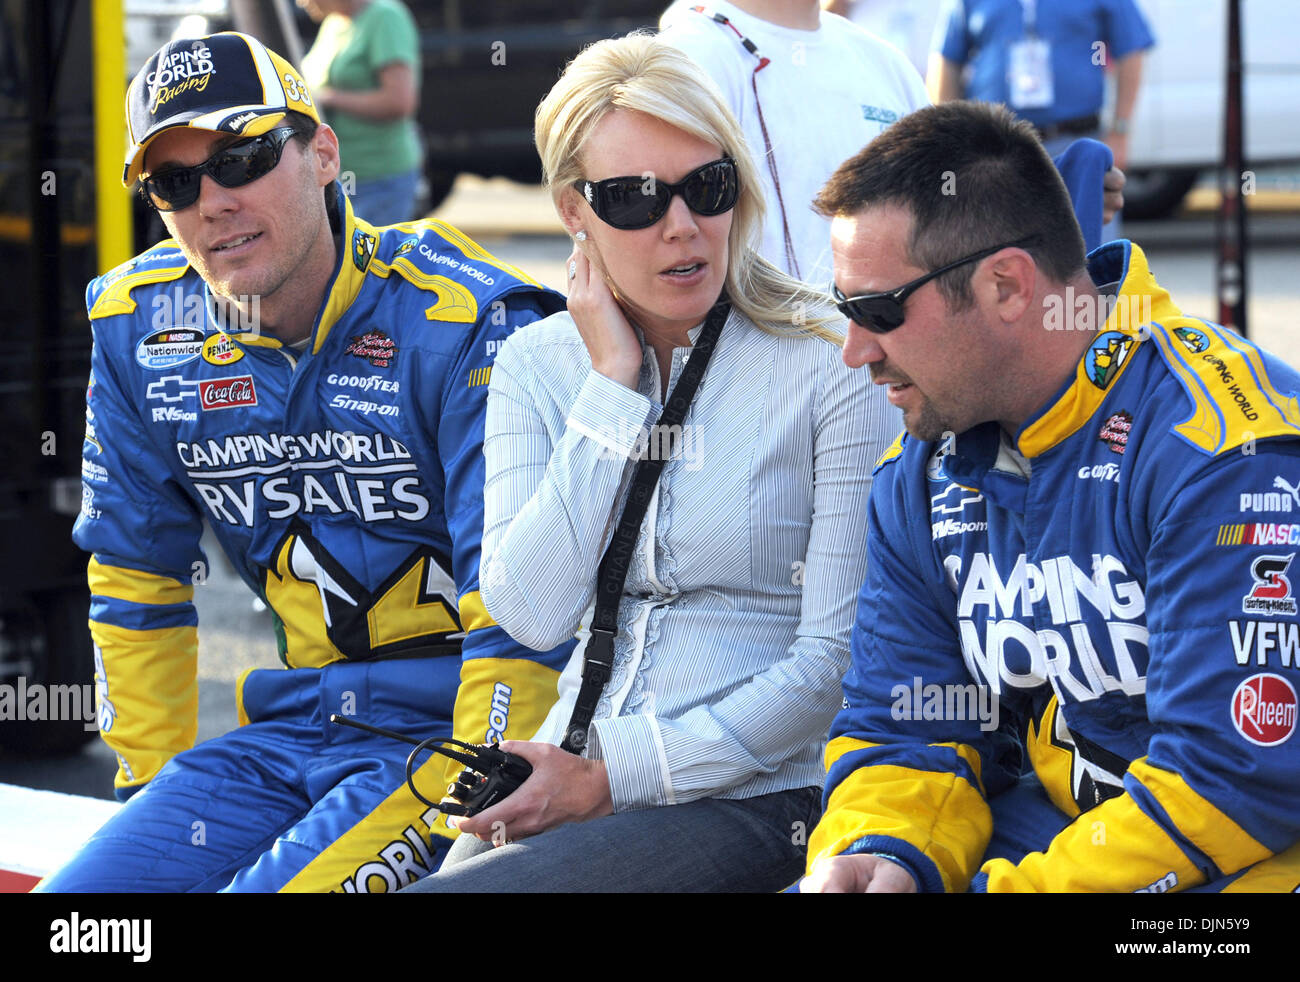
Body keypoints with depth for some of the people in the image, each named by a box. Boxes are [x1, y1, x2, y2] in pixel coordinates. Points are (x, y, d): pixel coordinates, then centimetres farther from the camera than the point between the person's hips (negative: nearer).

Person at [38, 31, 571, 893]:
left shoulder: (468, 325, -15)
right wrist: (154, 802, 10)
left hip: (452, 732, -6)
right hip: (295, 728, 6)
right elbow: (136, 584, 14)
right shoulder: (139, 326, 3)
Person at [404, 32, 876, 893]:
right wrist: (612, 386, -7)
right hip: (568, 780, 5)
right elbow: (532, 614, -5)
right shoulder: (537, 365, 9)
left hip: (751, 797, -4)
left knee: (442, 895, -26)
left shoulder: (827, 367, -5)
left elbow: (836, 661, -9)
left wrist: (613, 775, -11)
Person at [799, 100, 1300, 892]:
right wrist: (878, 854, -12)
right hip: (1057, 838, 7)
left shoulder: (1227, 453, -20)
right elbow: (904, 730, 11)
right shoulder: (922, 475, 6)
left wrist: (1001, 888, -23)